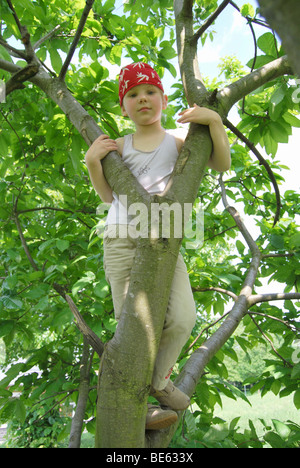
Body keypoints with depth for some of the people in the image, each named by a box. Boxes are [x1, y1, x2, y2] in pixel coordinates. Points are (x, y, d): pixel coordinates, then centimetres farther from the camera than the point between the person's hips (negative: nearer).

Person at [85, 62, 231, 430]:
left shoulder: (177, 142, 12)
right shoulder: (120, 146, 14)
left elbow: (222, 165, 3)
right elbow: (108, 196, 17)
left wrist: (214, 120, -9)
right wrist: (92, 162, 1)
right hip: (121, 241, 0)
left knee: (182, 318, -14)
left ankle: (158, 379, 16)